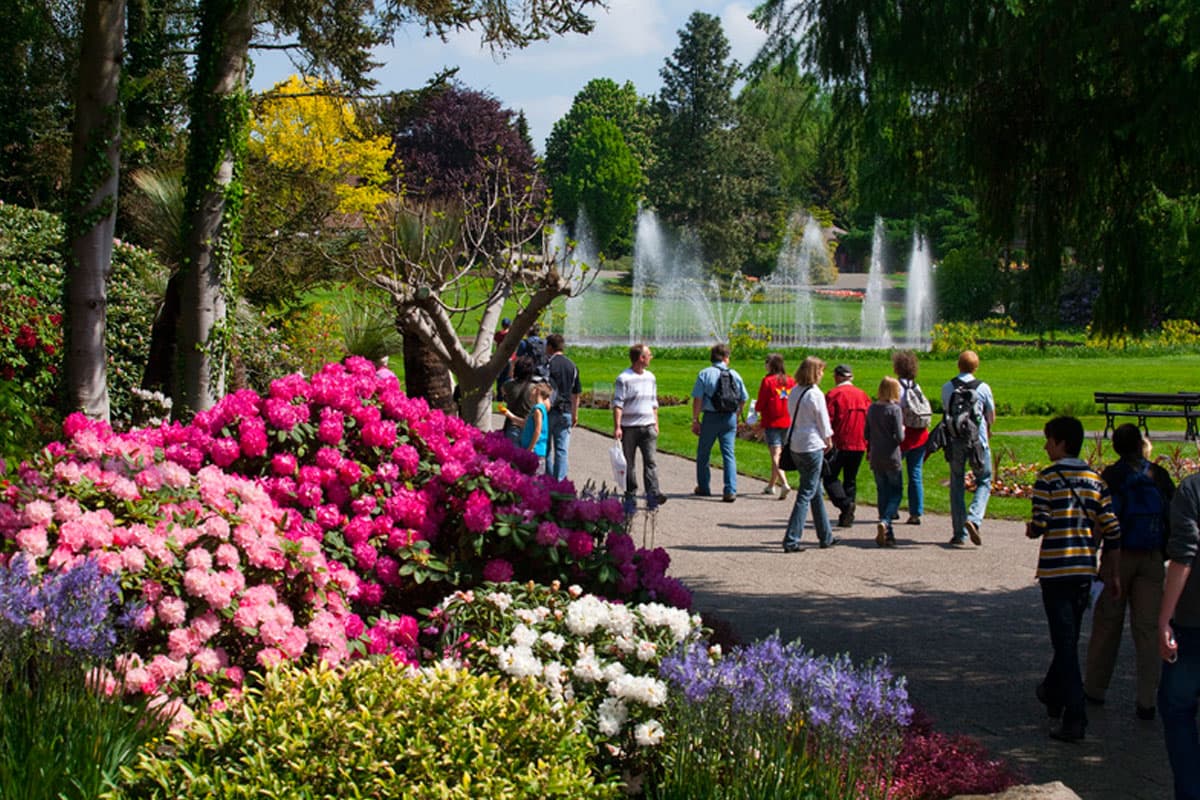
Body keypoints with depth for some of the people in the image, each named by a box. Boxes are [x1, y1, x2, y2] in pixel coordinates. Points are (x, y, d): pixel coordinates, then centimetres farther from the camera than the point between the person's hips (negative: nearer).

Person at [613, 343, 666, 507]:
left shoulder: (650, 377, 14)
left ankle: (653, 494, -17)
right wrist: (617, 427, -16)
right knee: (628, 464, 5)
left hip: (648, 426, 4)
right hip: (629, 427, -4)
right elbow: (617, 404, -10)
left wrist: (656, 424, 18)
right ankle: (630, 495, 14)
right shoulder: (624, 379, -6)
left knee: (650, 461, -9)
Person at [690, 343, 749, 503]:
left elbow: (697, 399, -10)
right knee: (729, 454, 3)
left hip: (711, 417, -2)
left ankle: (703, 488, 23)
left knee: (703, 453, 13)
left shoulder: (705, 374, -5)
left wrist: (695, 420, -5)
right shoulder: (734, 374, 4)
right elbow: (743, 399, 8)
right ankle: (730, 491, -6)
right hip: (730, 418, 2)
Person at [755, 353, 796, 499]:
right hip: (787, 422, 5)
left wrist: (756, 407, 14)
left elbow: (760, 405, -8)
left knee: (775, 455, -8)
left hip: (771, 422, -5)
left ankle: (784, 484, -25)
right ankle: (771, 485, 26)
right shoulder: (791, 381, 4)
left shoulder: (768, 381, -10)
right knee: (780, 455, 15)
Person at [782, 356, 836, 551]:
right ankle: (791, 540, -7)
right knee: (806, 494, -3)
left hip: (796, 445, 8)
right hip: (812, 446, -8)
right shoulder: (815, 394, -15)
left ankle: (826, 536, 27)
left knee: (816, 491, 18)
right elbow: (823, 421, -9)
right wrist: (829, 441, 10)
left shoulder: (794, 392, 7)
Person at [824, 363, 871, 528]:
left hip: (839, 444, -5)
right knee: (850, 480, 13)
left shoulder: (833, 395, -6)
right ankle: (848, 517, 10)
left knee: (830, 477, 4)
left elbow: (827, 421, -10)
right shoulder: (863, 395, 10)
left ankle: (845, 504, -18)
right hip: (859, 445, 5)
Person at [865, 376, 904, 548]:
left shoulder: (872, 408, 5)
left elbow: (866, 434, 11)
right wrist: (902, 430, 5)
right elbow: (899, 437, -14)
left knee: (882, 493, 11)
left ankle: (888, 534, 11)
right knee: (897, 492, 5)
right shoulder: (894, 409, -12)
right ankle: (885, 521, -19)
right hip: (891, 457, -5)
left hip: (875, 458, 5)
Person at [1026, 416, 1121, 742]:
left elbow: (1039, 526, -15)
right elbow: (1112, 531, 3)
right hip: (1085, 569, 5)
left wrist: (1030, 529, 9)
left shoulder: (1047, 479, -8)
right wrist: (1114, 574, 10)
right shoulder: (1095, 480, 6)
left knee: (1065, 642, -6)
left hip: (1055, 569, -5)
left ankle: (1075, 717, -13)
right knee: (1069, 638, 20)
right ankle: (1054, 693, 39)